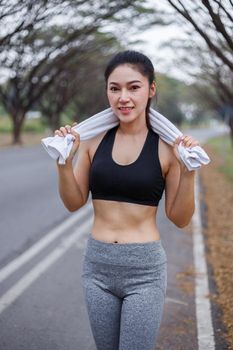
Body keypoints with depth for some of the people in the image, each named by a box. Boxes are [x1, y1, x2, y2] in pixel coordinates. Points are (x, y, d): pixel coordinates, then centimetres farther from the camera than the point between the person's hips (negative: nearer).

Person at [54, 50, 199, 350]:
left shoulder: (167, 146, -8)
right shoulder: (94, 139, -1)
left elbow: (179, 219, -2)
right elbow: (74, 202, 5)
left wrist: (188, 172, -17)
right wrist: (64, 162, -10)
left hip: (145, 271, -3)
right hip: (97, 265, 3)